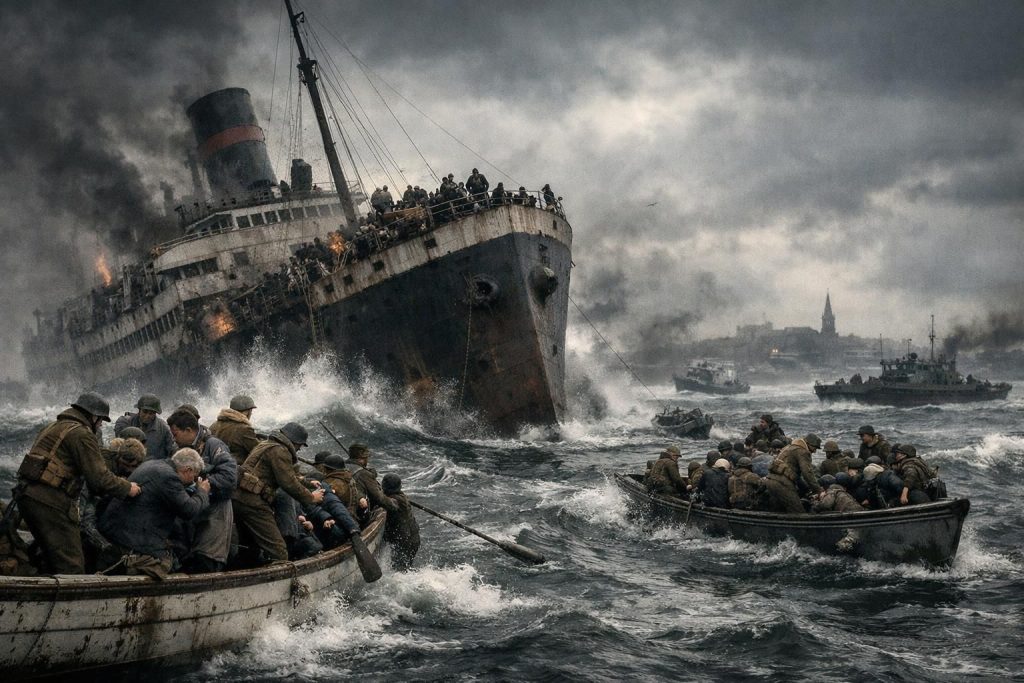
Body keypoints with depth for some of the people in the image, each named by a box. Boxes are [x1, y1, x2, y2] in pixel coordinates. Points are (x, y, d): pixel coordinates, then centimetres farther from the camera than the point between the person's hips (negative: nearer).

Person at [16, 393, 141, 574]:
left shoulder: (53, 427, 22)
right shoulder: (82, 434, -9)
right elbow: (99, 477, -15)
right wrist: (127, 488, -1)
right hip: (51, 502, -10)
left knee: (52, 559, 21)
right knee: (71, 566, -7)